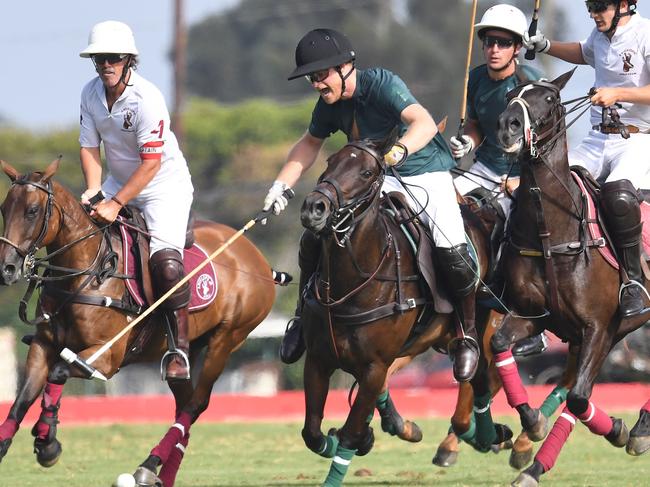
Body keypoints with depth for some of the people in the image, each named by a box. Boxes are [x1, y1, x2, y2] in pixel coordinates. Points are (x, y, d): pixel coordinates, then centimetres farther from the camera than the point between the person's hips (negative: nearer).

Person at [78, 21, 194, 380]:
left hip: (165, 185, -7)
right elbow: (89, 147, -2)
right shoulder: (91, 94, -6)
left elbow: (151, 162, -27)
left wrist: (115, 203, -30)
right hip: (117, 184, 7)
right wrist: (94, 192, -18)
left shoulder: (147, 99, -26)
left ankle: (180, 349, -18)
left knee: (165, 262, -24)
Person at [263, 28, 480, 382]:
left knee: (452, 252, -28)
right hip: (378, 181, 6)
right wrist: (281, 185, 6)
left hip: (426, 174, -6)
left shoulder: (381, 84, -23)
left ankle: (467, 333, -3)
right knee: (313, 239, -9)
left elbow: (425, 124, -37)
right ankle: (304, 318, 15)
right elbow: (310, 144, 18)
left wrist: (399, 150, -57)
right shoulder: (330, 104, -2)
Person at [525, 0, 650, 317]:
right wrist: (544, 46, 24)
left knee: (618, 194, -34)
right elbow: (583, 53, 37)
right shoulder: (601, 34, 12)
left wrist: (618, 93, -24)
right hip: (596, 141, 8)